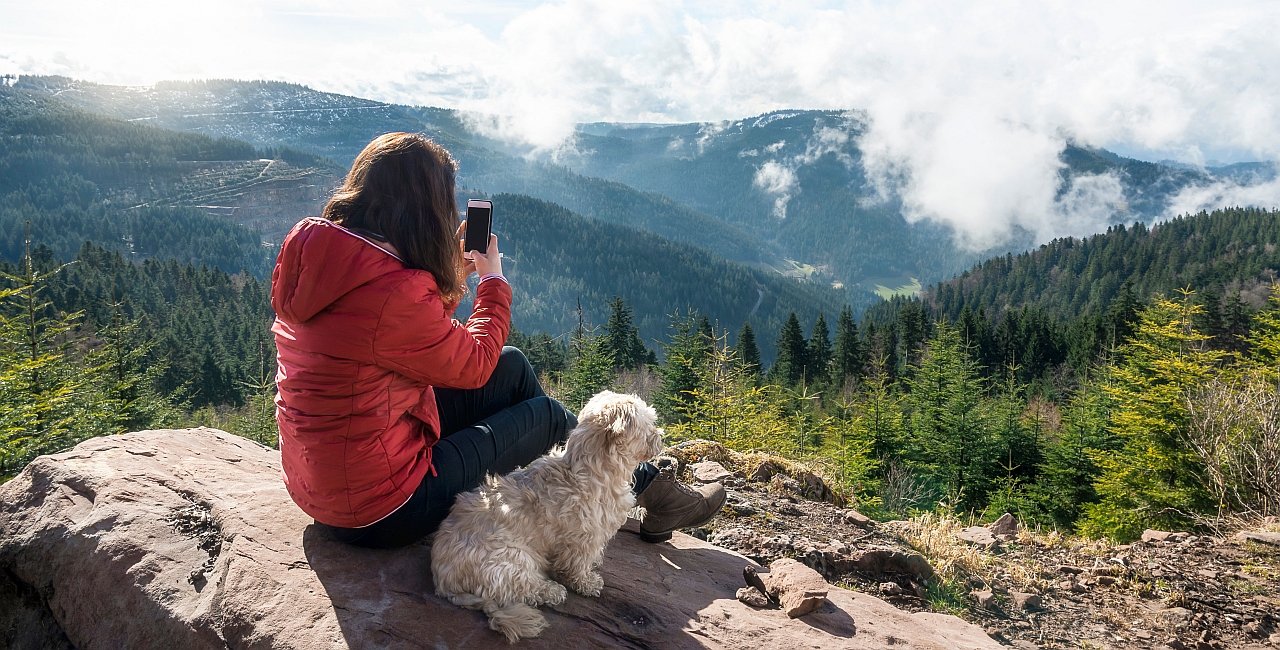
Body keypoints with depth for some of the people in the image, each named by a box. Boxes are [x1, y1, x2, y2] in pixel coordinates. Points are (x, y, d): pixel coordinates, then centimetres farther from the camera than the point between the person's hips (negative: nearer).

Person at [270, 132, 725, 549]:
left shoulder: (311, 250, -1)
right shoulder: (395, 292, -30)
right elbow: (473, 363, -12)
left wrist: (453, 272, 9)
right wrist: (493, 280, 1)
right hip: (378, 511, -9)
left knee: (513, 368, 12)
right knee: (546, 416, 6)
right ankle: (653, 493, 30)